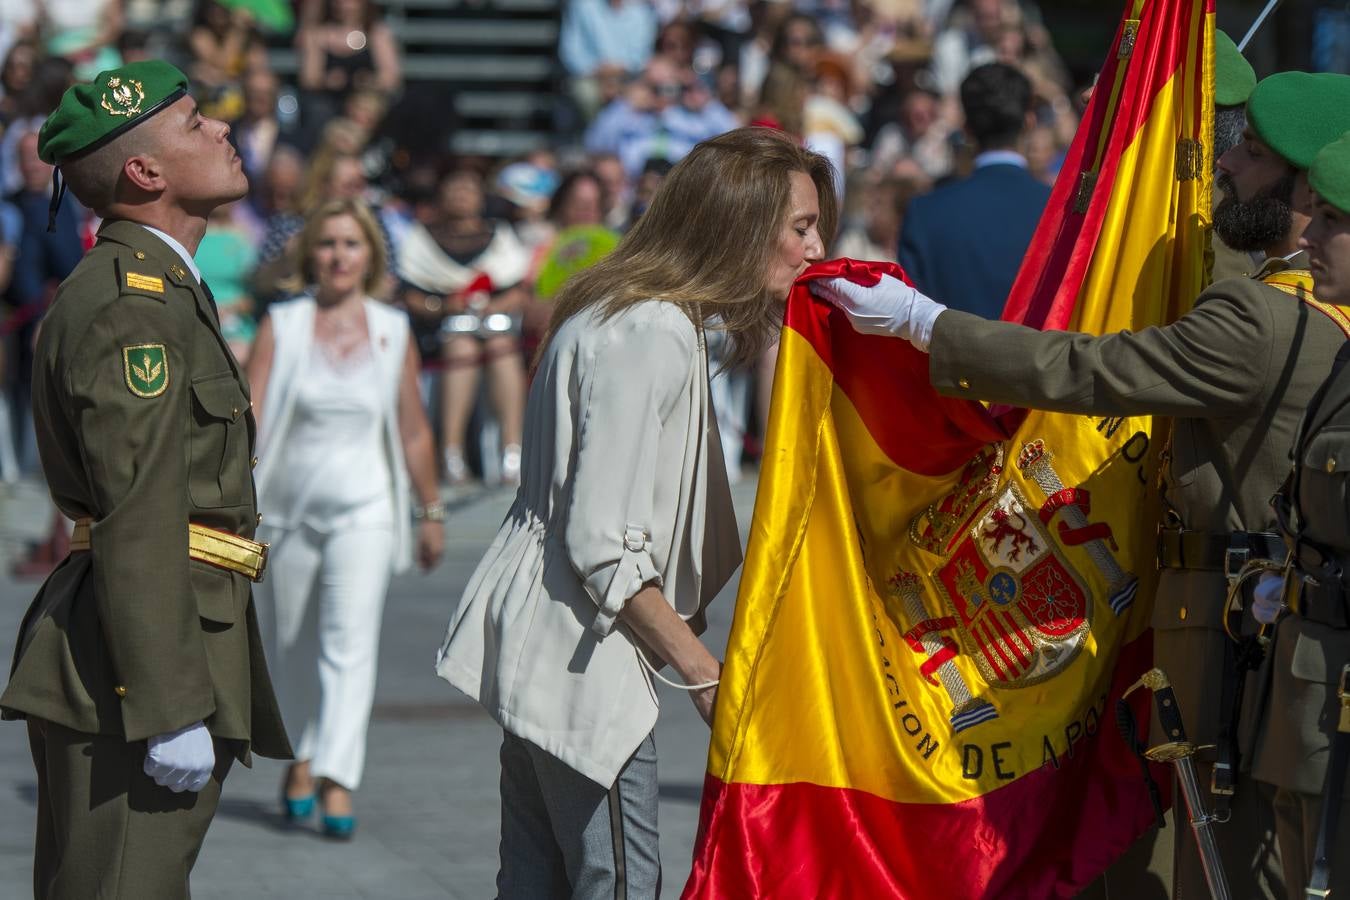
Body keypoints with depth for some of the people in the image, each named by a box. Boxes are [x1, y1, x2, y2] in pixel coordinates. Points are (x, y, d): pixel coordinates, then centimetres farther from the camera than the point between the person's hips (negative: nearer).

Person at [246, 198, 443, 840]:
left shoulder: (393, 332, 3)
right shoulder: (282, 326, -1)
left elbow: (413, 432, 11)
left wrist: (431, 514, 15)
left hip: (364, 506, -1)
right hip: (287, 507, 1)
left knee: (350, 641, -15)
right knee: (289, 644, 12)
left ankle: (337, 783, -21)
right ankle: (301, 757, 33)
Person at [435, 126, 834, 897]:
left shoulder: (651, 320, 14)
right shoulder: (651, 335, -18)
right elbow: (604, 544, -21)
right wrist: (705, 672, -16)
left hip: (543, 654, 10)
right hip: (582, 663, -10)